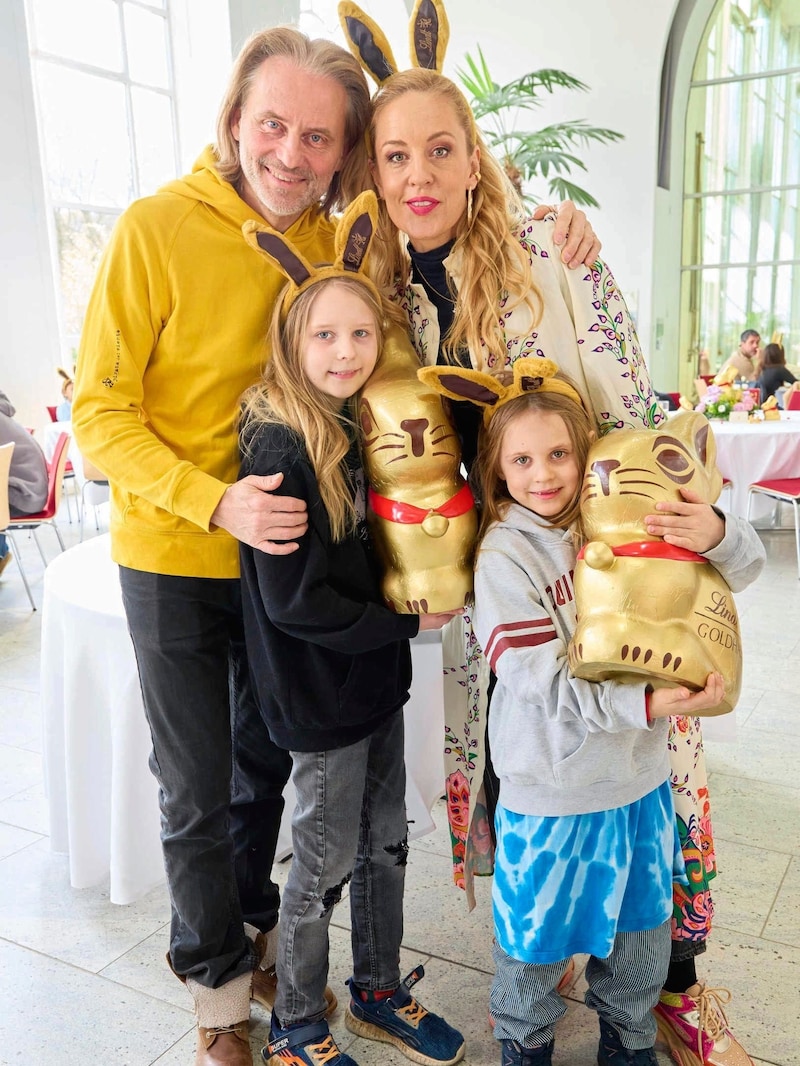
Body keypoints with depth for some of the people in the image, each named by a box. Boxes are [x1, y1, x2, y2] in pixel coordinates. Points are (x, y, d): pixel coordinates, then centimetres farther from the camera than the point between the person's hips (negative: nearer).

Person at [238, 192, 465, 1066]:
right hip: (318, 692, -7)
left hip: (372, 674, 8)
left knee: (385, 843, 19)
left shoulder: (351, 427, 4)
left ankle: (378, 993, 42)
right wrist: (407, 621, -14)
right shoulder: (280, 446, -21)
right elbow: (293, 601, -23)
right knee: (324, 862, 9)